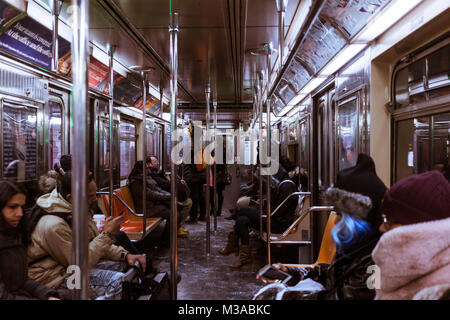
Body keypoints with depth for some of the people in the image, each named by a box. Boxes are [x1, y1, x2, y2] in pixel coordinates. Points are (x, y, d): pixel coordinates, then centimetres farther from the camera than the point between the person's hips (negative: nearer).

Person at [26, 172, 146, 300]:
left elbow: (96, 242, 9)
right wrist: (107, 234, -23)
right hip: (56, 278, -9)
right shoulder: (54, 225, -29)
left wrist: (125, 255, -6)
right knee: (117, 281, -25)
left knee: (125, 264, 4)